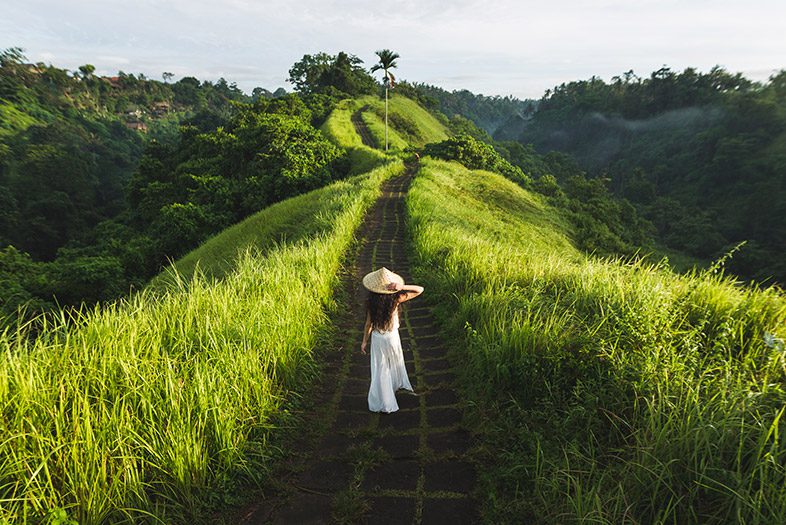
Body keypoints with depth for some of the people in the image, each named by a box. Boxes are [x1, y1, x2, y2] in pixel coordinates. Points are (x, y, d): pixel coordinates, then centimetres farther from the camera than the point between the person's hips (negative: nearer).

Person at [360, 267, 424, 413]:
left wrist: (364, 341, 3)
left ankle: (384, 403, 22)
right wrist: (402, 287, -32)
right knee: (396, 361, 29)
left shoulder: (371, 303, -20)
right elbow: (420, 289, -18)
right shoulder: (395, 299, -22)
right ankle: (399, 384, 55)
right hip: (392, 337, 0)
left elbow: (368, 324, -10)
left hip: (377, 338, 0)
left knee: (380, 369, 14)